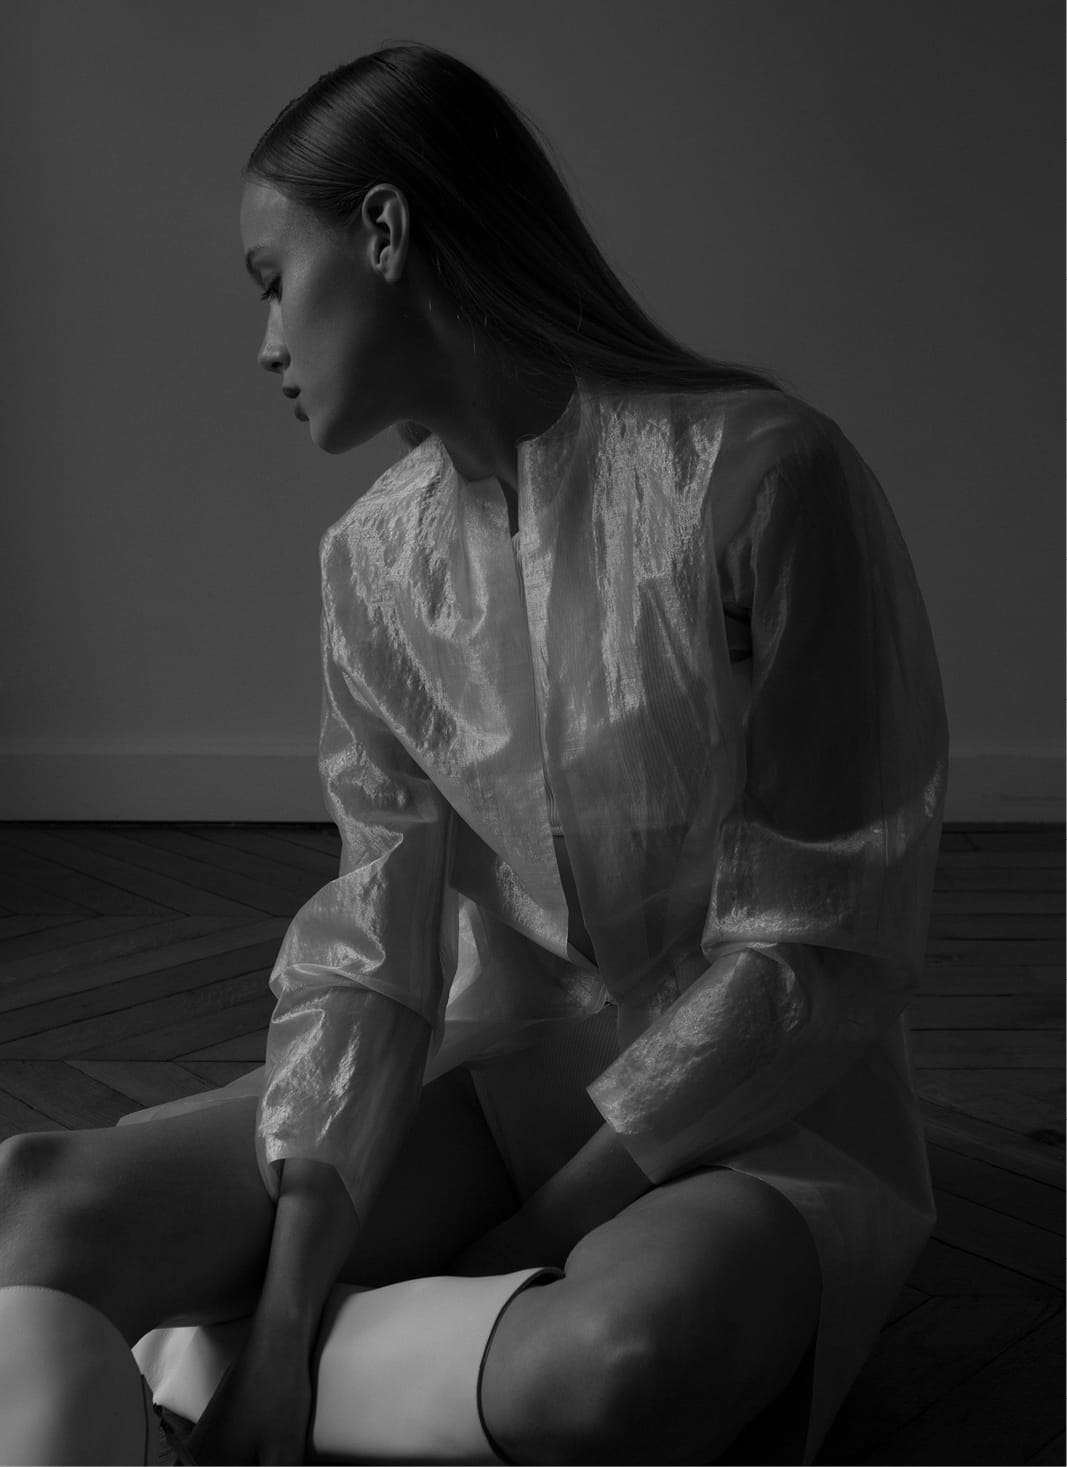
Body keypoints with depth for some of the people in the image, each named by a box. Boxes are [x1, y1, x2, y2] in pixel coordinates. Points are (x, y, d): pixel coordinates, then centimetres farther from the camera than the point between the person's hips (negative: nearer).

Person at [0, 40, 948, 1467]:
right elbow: (378, 934, -4)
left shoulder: (760, 477, -16)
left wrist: (535, 1231, -13)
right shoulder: (373, 557, 3)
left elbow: (820, 948, -14)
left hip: (756, 1111, -4)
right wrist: (291, 1292, -17)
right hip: (491, 1076, 5)